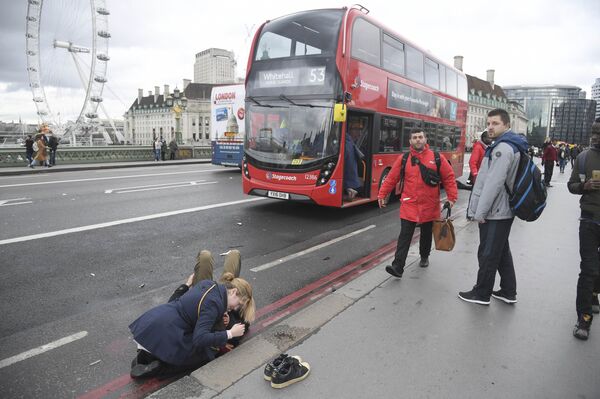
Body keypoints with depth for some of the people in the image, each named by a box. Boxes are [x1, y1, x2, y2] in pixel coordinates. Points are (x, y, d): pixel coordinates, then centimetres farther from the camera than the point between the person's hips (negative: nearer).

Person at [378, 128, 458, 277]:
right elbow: (391, 178, 2)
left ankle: (424, 257, 42)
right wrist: (382, 195, 0)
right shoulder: (403, 158, 0)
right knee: (405, 236, -6)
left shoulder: (437, 158, -1)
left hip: (429, 206, 1)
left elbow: (449, 177, 3)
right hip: (409, 205, -1)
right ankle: (398, 267, -7)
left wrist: (452, 197, -2)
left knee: (426, 235, 18)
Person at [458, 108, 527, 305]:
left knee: (488, 254, 2)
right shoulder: (511, 145, 14)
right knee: (502, 252, 18)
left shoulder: (503, 148, -19)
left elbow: (494, 183, -24)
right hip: (503, 210, 10)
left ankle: (482, 294, 15)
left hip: (494, 213, -10)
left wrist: (480, 212, -19)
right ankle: (508, 292, 29)